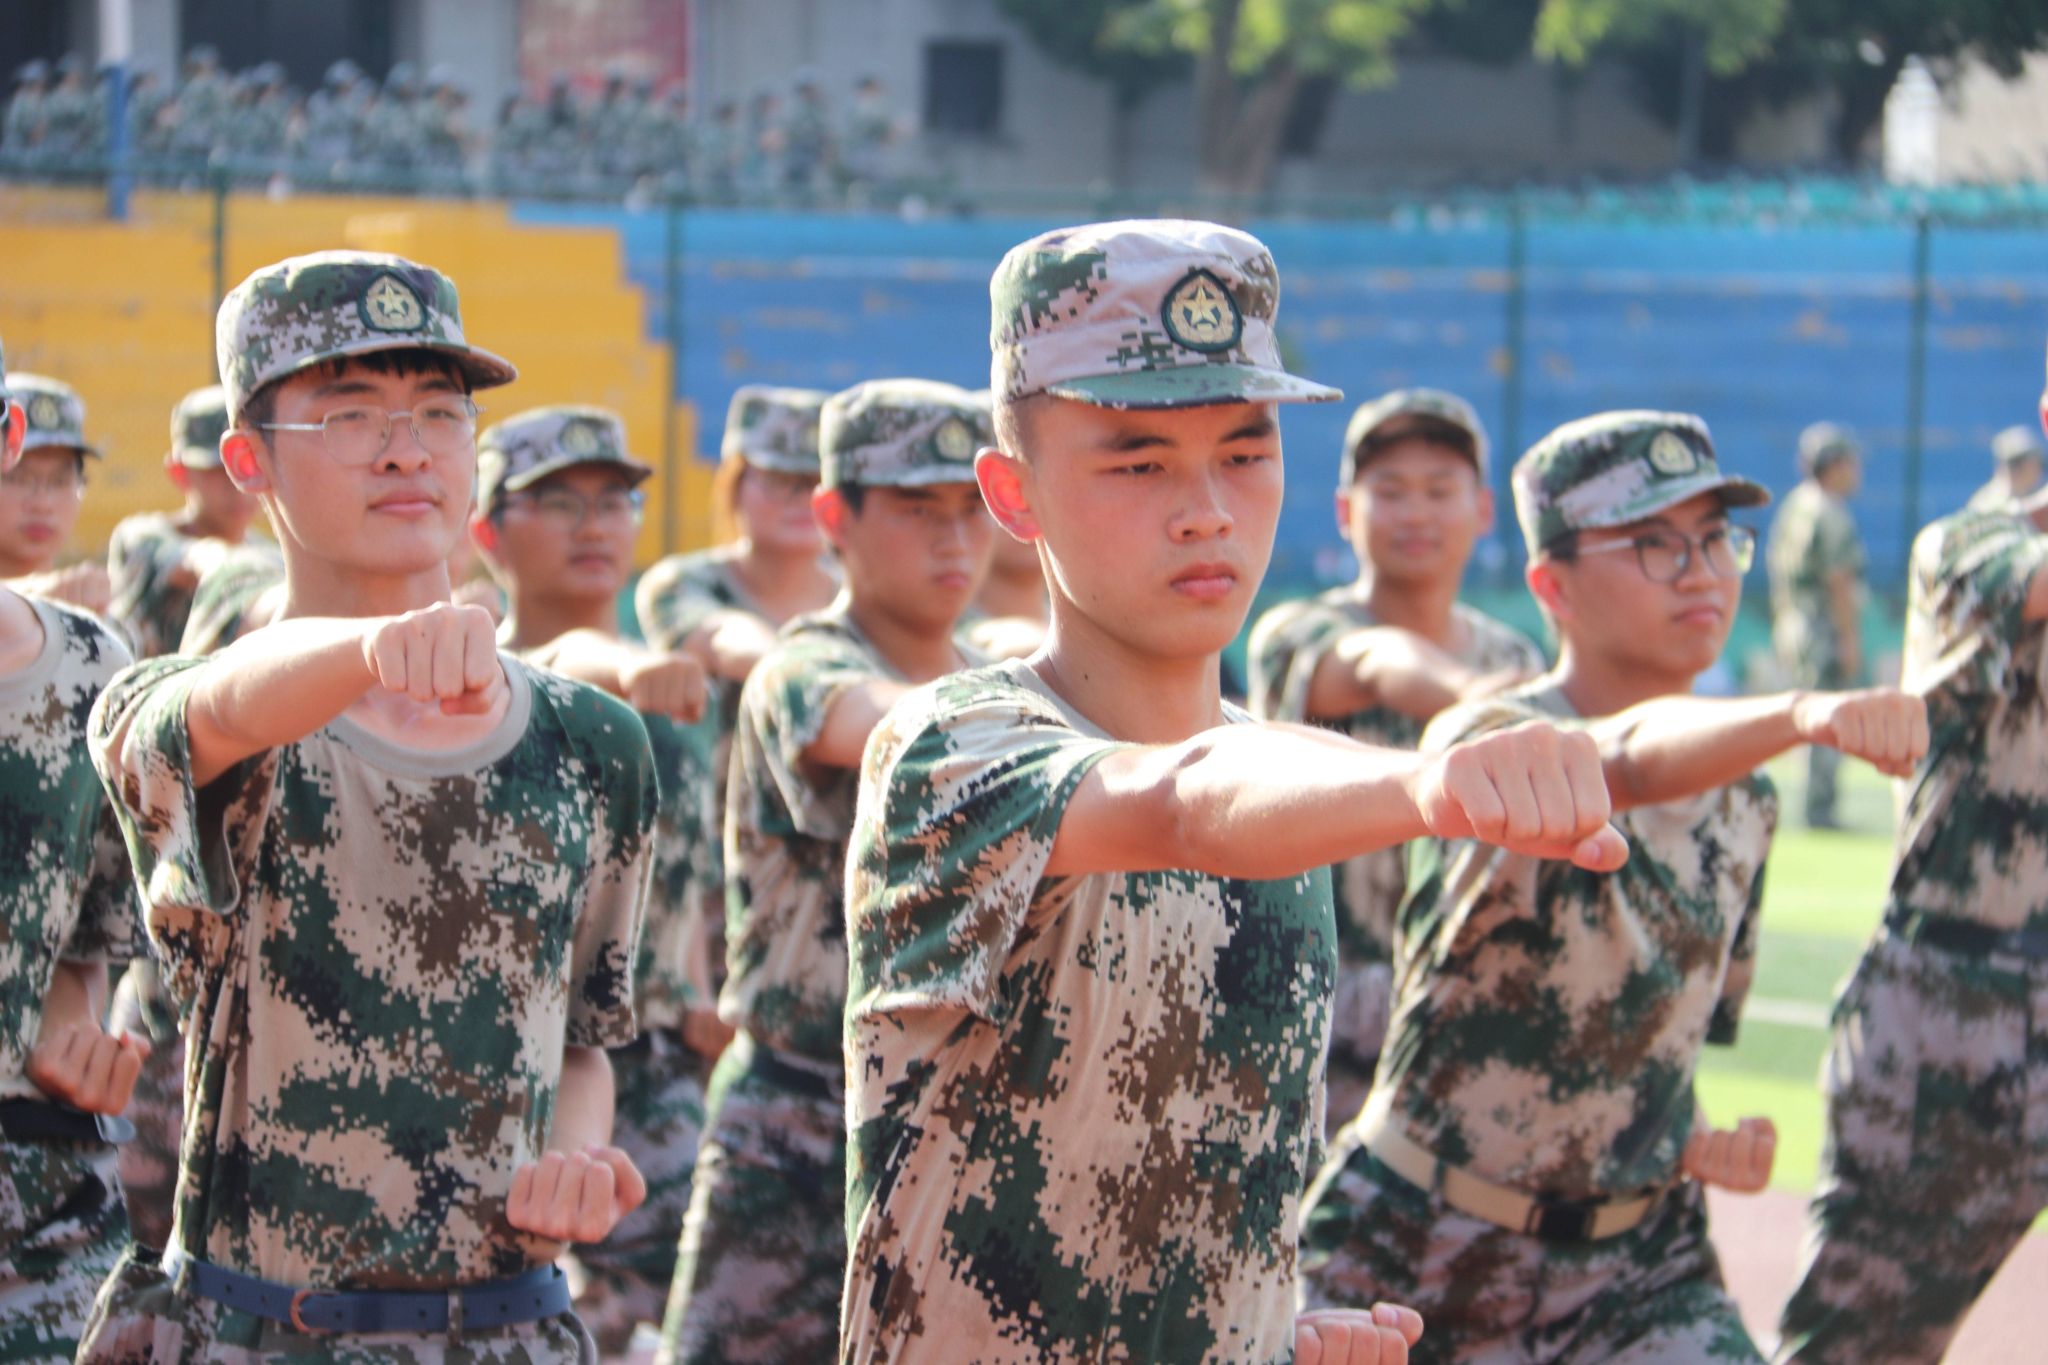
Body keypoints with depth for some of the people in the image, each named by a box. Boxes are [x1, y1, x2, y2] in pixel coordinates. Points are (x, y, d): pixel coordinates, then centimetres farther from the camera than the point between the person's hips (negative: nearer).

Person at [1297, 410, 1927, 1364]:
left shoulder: (1743, 803, 5)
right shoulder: (1487, 740, -17)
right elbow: (1627, 762, -40)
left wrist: (1689, 1138, -1)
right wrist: (1800, 713, -58)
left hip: (1636, 1262, 4)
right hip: (1411, 1253, -4)